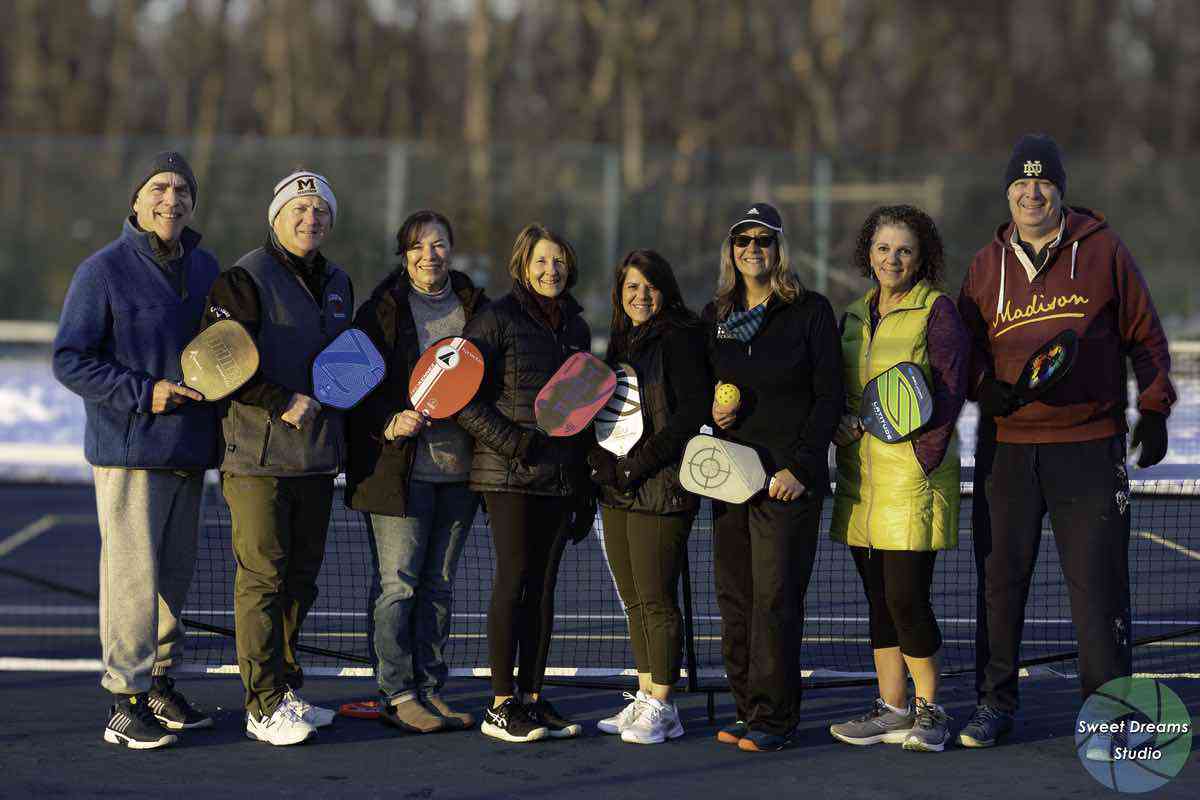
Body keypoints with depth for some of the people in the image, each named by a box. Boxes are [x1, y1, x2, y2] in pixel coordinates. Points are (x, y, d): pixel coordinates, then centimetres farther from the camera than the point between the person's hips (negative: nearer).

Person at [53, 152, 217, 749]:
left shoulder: (205, 269, 12)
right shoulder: (104, 271, -9)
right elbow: (69, 360, -10)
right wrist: (143, 393, -18)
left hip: (188, 452, 7)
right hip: (128, 450, -7)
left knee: (175, 572, 12)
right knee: (133, 575, -8)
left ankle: (159, 685, 25)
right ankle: (126, 704, -3)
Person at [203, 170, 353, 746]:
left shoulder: (338, 284, 16)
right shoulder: (244, 280, -8)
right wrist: (282, 403, -20)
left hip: (317, 458, 7)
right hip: (258, 456, -7)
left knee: (302, 574, 12)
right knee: (263, 576, -6)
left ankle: (285, 688, 23)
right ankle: (264, 707, -2)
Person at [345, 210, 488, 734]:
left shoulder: (474, 308, 11)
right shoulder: (381, 310, -1)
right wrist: (389, 422, -20)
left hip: (458, 471, 5)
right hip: (400, 468, -4)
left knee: (439, 586, 10)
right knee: (398, 584, -3)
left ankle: (429, 689, 17)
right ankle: (397, 695, 2)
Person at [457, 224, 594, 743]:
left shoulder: (575, 326, 15)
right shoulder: (497, 320, -4)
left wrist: (586, 485, 17)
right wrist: (509, 440, -19)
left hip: (561, 476, 6)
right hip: (510, 473, -6)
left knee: (543, 584, 8)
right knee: (514, 582, -6)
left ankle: (531, 697, 14)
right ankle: (500, 706, -1)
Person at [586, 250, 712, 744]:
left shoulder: (679, 338, -6)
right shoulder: (620, 343, 18)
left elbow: (693, 413, -14)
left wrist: (637, 465, -16)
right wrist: (601, 462, 7)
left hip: (661, 488, -8)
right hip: (617, 490, 8)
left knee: (656, 601, -6)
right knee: (634, 602, 11)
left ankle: (661, 708, 0)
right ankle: (645, 700, 18)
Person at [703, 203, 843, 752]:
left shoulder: (810, 312, -2)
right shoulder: (715, 315, 13)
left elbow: (829, 397, -5)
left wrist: (800, 467, -13)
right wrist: (712, 409, 0)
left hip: (789, 479, -5)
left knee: (775, 597, -8)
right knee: (733, 597, 5)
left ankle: (774, 718, -4)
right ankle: (747, 710, 13)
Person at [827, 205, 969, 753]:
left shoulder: (937, 310, -4)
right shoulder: (854, 316, 16)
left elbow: (950, 392, -9)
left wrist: (923, 459, -16)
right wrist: (838, 425, 1)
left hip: (914, 469, -7)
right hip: (859, 473, 7)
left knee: (906, 596, -9)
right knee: (878, 595, 9)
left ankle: (929, 711, 4)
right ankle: (892, 707, 16)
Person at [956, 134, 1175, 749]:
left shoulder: (1102, 250, 3)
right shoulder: (987, 265, 10)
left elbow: (1145, 336, 7)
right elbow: (970, 346, 16)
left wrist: (1153, 410, 1)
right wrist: (986, 387, -5)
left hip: (1090, 446, -3)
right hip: (1011, 445, 3)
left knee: (1097, 578, -3)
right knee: (1003, 576, 6)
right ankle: (996, 699, 18)